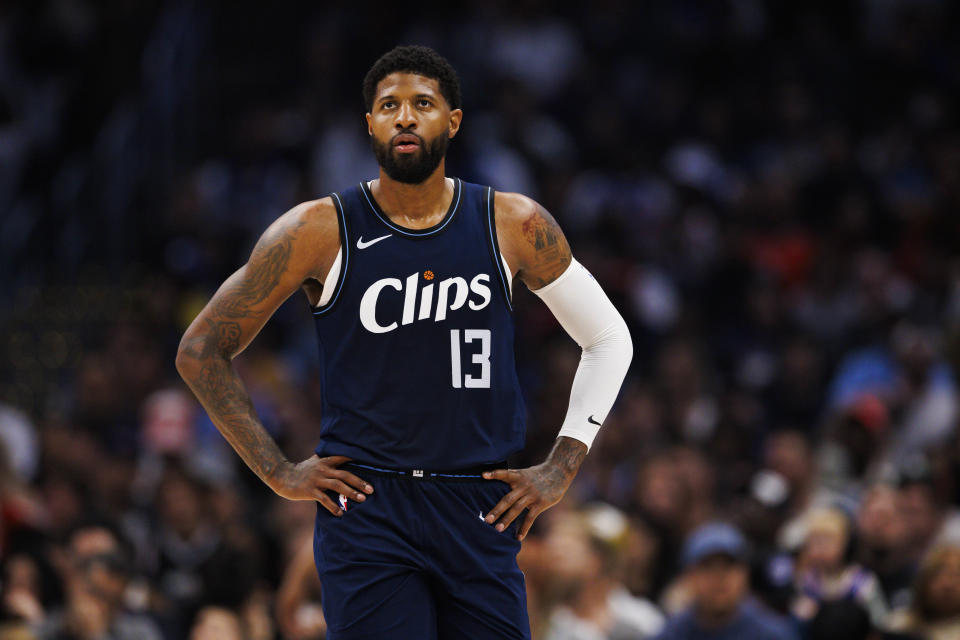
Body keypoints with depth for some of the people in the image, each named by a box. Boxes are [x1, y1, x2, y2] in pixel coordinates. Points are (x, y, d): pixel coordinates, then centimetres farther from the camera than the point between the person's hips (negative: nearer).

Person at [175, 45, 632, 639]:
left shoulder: (515, 226, 4)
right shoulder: (319, 232, -3)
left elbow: (609, 339, 16)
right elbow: (201, 350, 4)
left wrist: (561, 469, 7)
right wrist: (279, 473, -1)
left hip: (481, 511, 2)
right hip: (366, 512, -2)